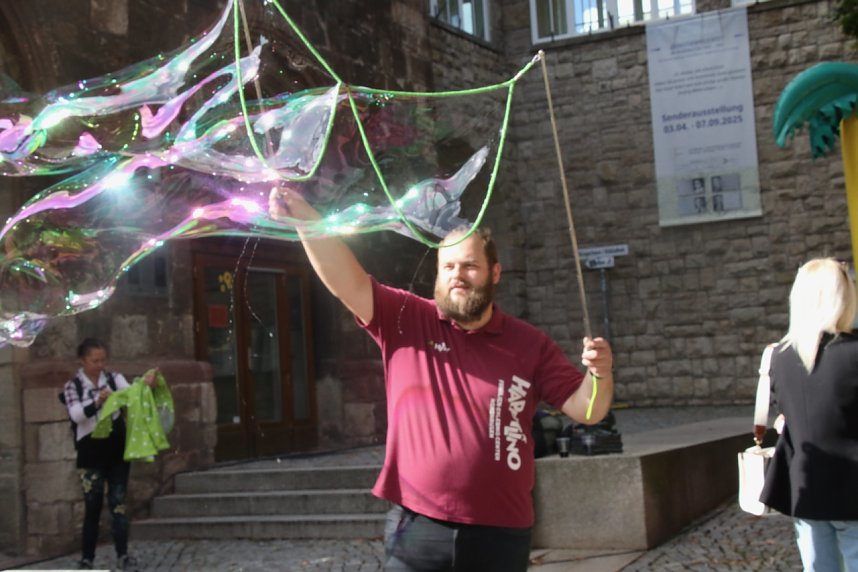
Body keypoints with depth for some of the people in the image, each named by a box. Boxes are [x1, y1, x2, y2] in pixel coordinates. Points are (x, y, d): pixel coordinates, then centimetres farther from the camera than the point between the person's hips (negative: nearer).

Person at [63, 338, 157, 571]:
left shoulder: (114, 378, 2)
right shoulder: (72, 386, -3)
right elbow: (76, 415, -17)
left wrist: (145, 385, -36)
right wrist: (97, 402, -36)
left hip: (117, 449, 2)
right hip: (91, 452, -2)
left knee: (118, 502, 3)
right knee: (92, 506, 3)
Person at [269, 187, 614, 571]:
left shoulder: (529, 344, 4)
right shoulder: (404, 320, 3)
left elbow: (584, 408, 3)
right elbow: (349, 281, -9)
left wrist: (600, 374, -18)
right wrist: (305, 219, -23)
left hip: (499, 534, 1)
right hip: (416, 528, 0)